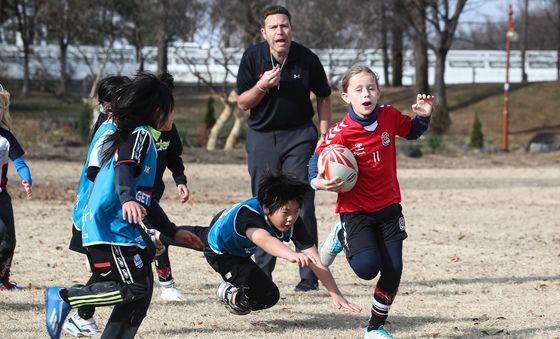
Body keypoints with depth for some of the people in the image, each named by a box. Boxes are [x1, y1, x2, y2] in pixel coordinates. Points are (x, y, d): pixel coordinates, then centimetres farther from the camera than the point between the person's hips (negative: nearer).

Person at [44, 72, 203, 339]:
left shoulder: (143, 137, 25)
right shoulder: (141, 135, -5)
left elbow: (145, 202, 31)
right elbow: (123, 170, -25)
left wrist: (173, 233, 34)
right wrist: (127, 198, -46)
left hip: (122, 227, 10)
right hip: (110, 228, -10)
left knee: (143, 290, 5)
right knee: (135, 288, -16)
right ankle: (63, 297, -12)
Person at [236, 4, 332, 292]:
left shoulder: (307, 59, -9)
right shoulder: (253, 57, -7)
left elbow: (323, 97, 6)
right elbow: (243, 103, -2)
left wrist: (324, 135, 0)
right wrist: (262, 86, -21)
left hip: (299, 136, -1)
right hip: (261, 136, 2)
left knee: (302, 204, -9)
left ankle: (309, 275, -6)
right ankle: (261, 272, 14)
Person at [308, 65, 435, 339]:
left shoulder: (389, 116, -4)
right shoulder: (341, 133, -18)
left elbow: (412, 132, 16)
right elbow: (317, 159, -8)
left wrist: (423, 116, -4)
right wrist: (317, 182, -27)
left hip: (388, 206, 4)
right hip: (355, 210, -4)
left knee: (393, 270, -1)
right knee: (367, 267, -18)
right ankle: (341, 237, 16)